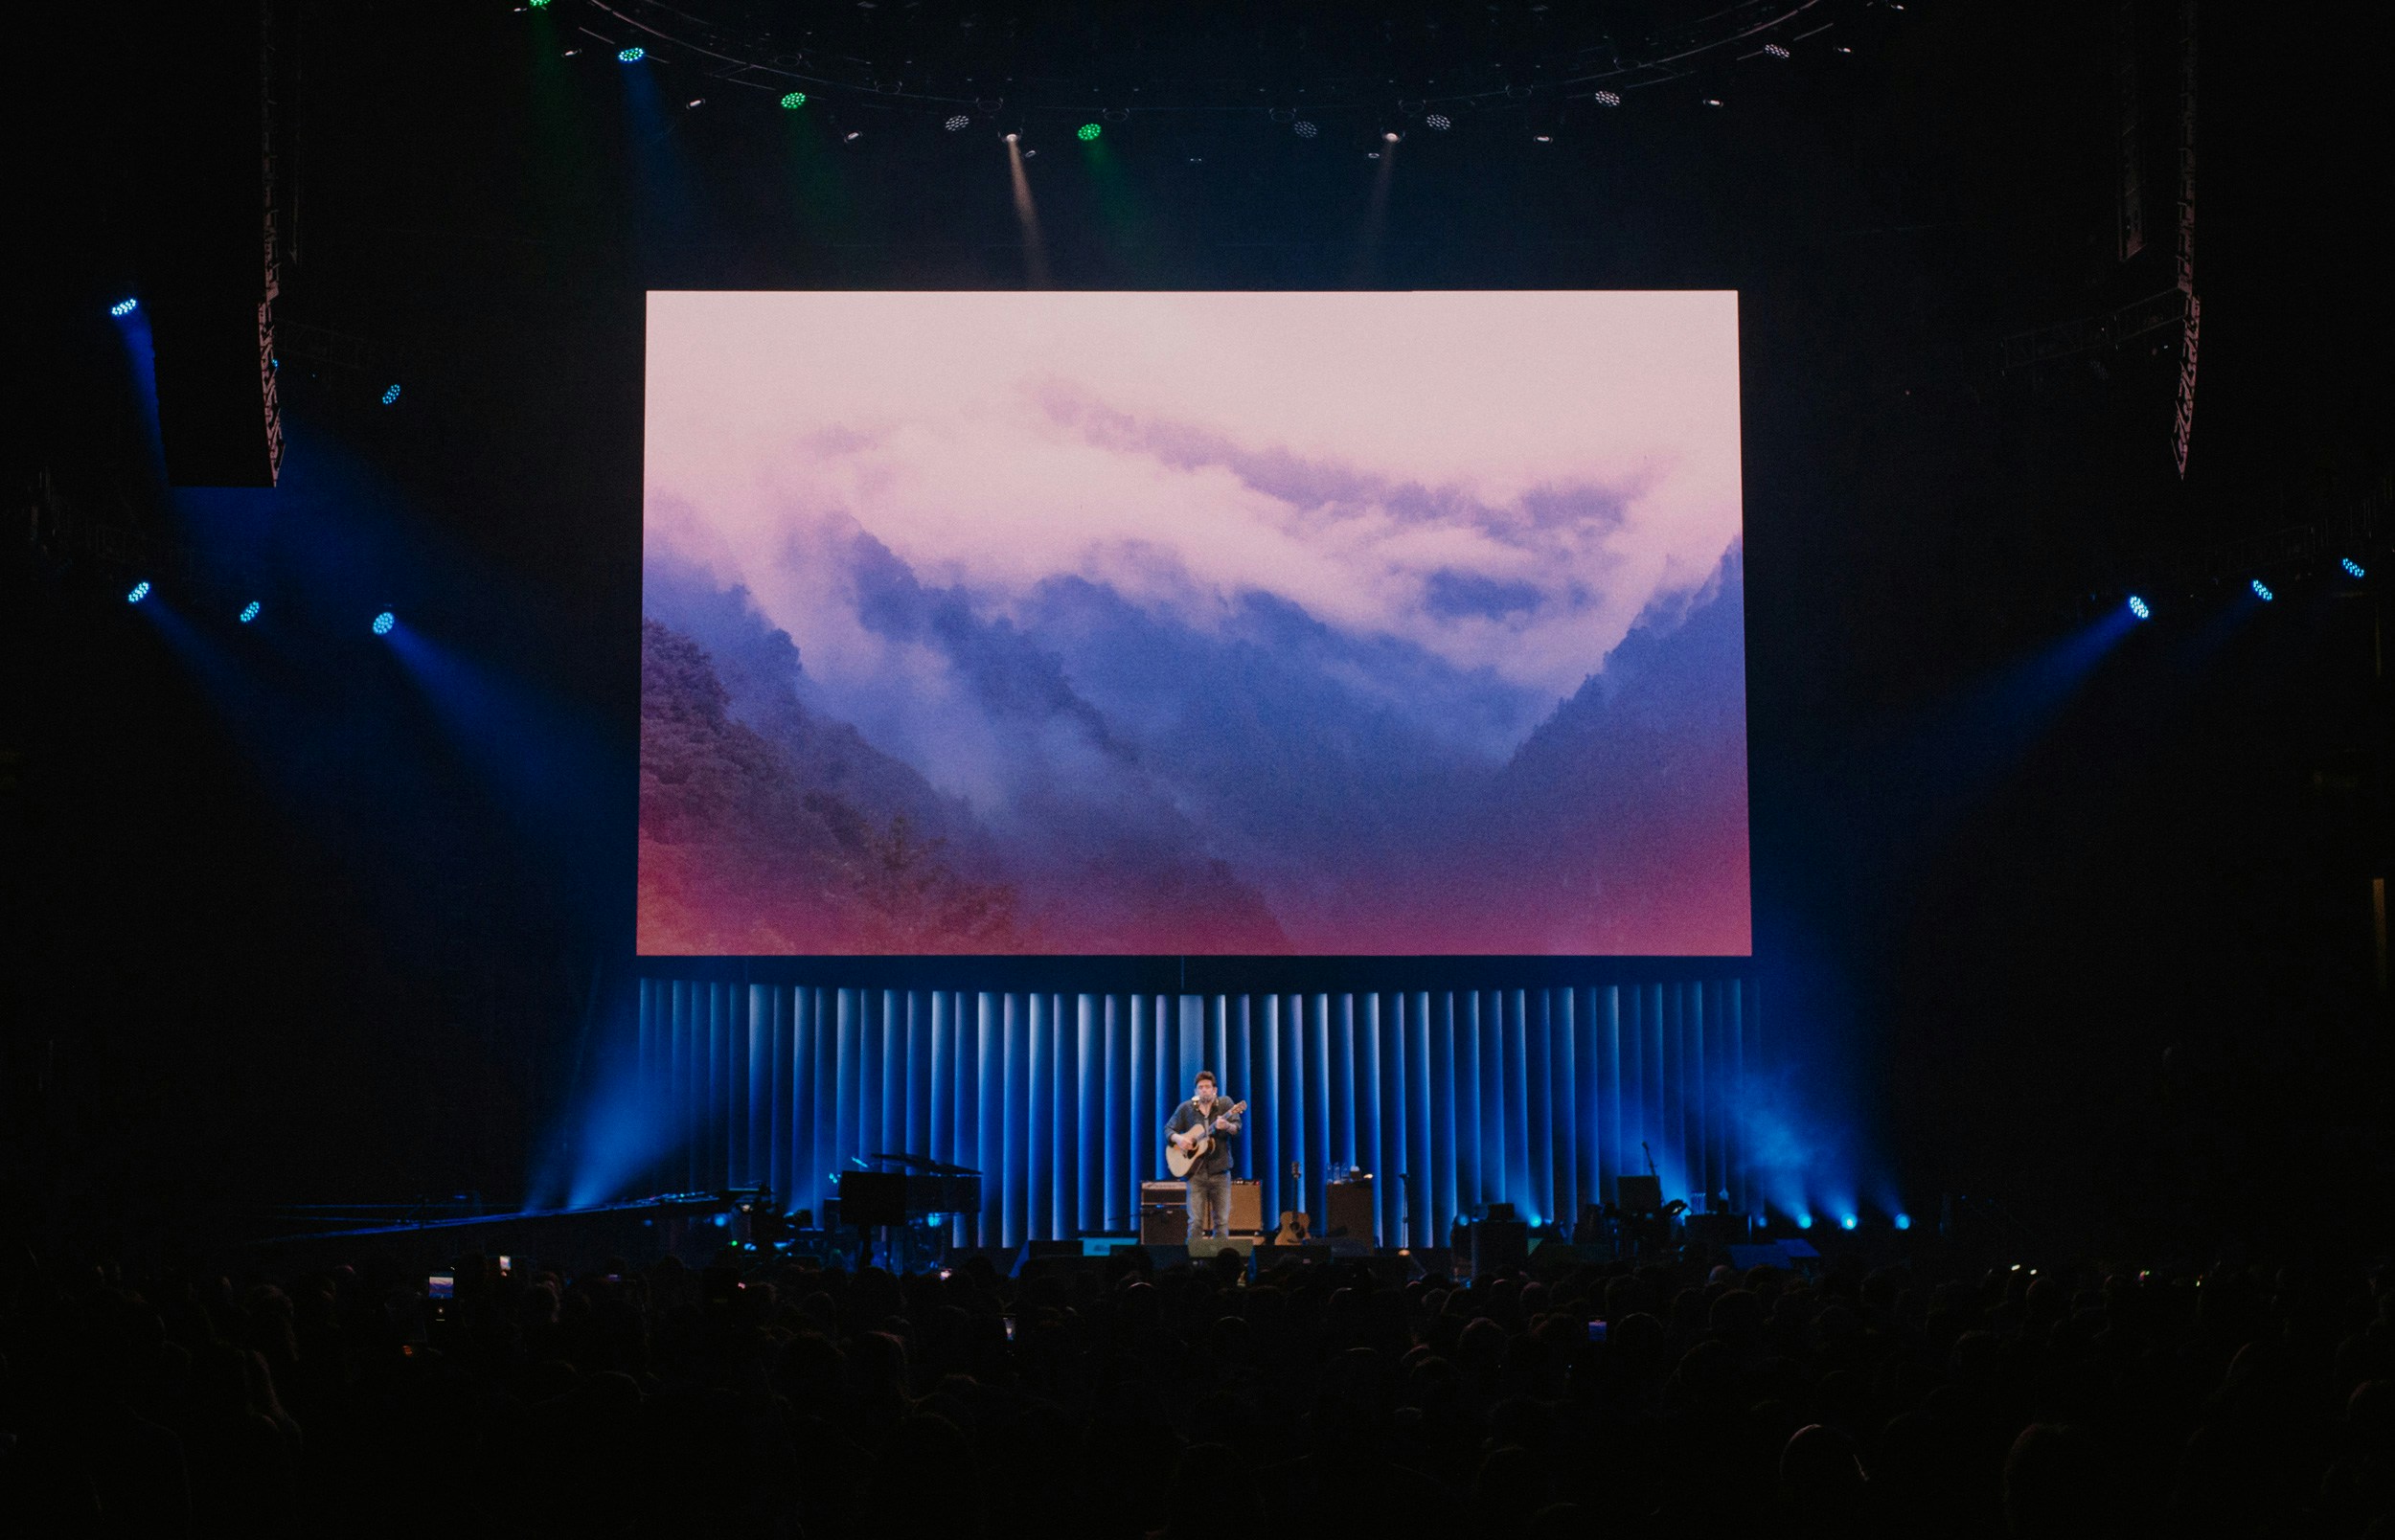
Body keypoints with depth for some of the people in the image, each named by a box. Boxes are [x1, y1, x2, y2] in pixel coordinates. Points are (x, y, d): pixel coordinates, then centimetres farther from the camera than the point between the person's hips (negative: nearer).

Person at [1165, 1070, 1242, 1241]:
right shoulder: (1185, 1108, 6)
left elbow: (1237, 1129, -10)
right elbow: (1169, 1129, 12)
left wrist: (1227, 1126, -32)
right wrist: (1178, 1139, -9)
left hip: (1219, 1171, 0)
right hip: (1196, 1172, 0)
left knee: (1222, 1220, 2)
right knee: (1195, 1221, -4)